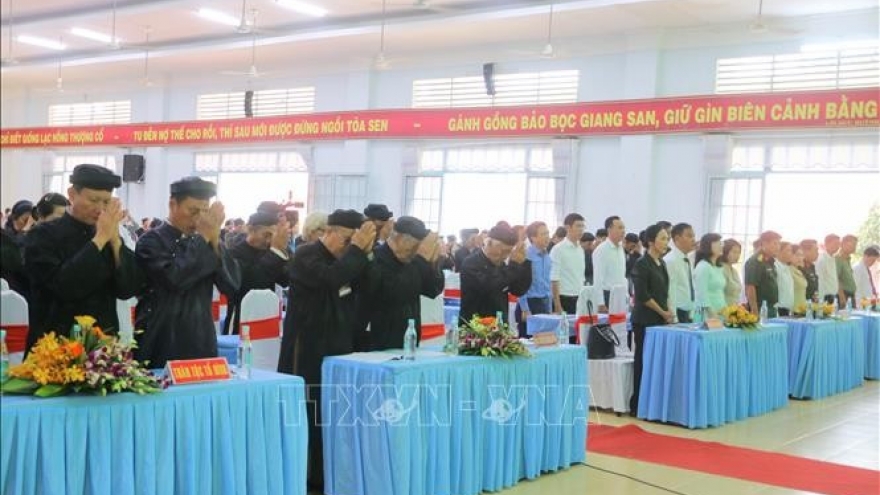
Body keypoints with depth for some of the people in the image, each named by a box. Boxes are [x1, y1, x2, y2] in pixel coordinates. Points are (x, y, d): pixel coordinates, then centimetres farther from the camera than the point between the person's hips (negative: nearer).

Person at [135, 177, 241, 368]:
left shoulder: (203, 242, 9)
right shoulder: (151, 241, -5)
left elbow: (233, 286, -2)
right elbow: (175, 278, -23)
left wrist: (214, 240, -10)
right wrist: (204, 238, -16)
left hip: (202, 346, 5)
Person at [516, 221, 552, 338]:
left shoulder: (547, 256, 11)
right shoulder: (525, 255, -12)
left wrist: (549, 308, 15)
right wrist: (525, 310, -15)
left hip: (544, 303, 7)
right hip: (530, 303, -7)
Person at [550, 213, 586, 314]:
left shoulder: (580, 250, 14)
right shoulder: (558, 249, -9)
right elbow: (554, 280, -13)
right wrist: (557, 306, -17)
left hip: (578, 299, 7)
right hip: (564, 299, -7)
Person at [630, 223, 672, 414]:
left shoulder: (661, 263, 14)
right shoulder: (642, 264, -11)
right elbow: (642, 295, -16)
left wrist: (669, 310, 4)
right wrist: (663, 312, -9)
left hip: (660, 320, 8)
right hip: (645, 320, -8)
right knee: (644, 361, -4)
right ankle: (638, 406, 3)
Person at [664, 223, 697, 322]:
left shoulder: (687, 261, 14)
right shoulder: (670, 261, -15)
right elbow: (670, 293, -19)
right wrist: (673, 319, -21)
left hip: (687, 314, 9)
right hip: (677, 314, -9)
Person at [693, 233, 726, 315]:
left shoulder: (720, 268, 15)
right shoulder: (703, 266, -11)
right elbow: (702, 295, -16)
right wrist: (711, 312, -20)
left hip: (721, 313, 8)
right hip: (707, 314, -8)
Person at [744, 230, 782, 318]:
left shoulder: (771, 262, 14)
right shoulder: (754, 262, -13)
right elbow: (750, 288, -19)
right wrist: (755, 312, -23)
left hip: (771, 310, 9)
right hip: (761, 310, -9)